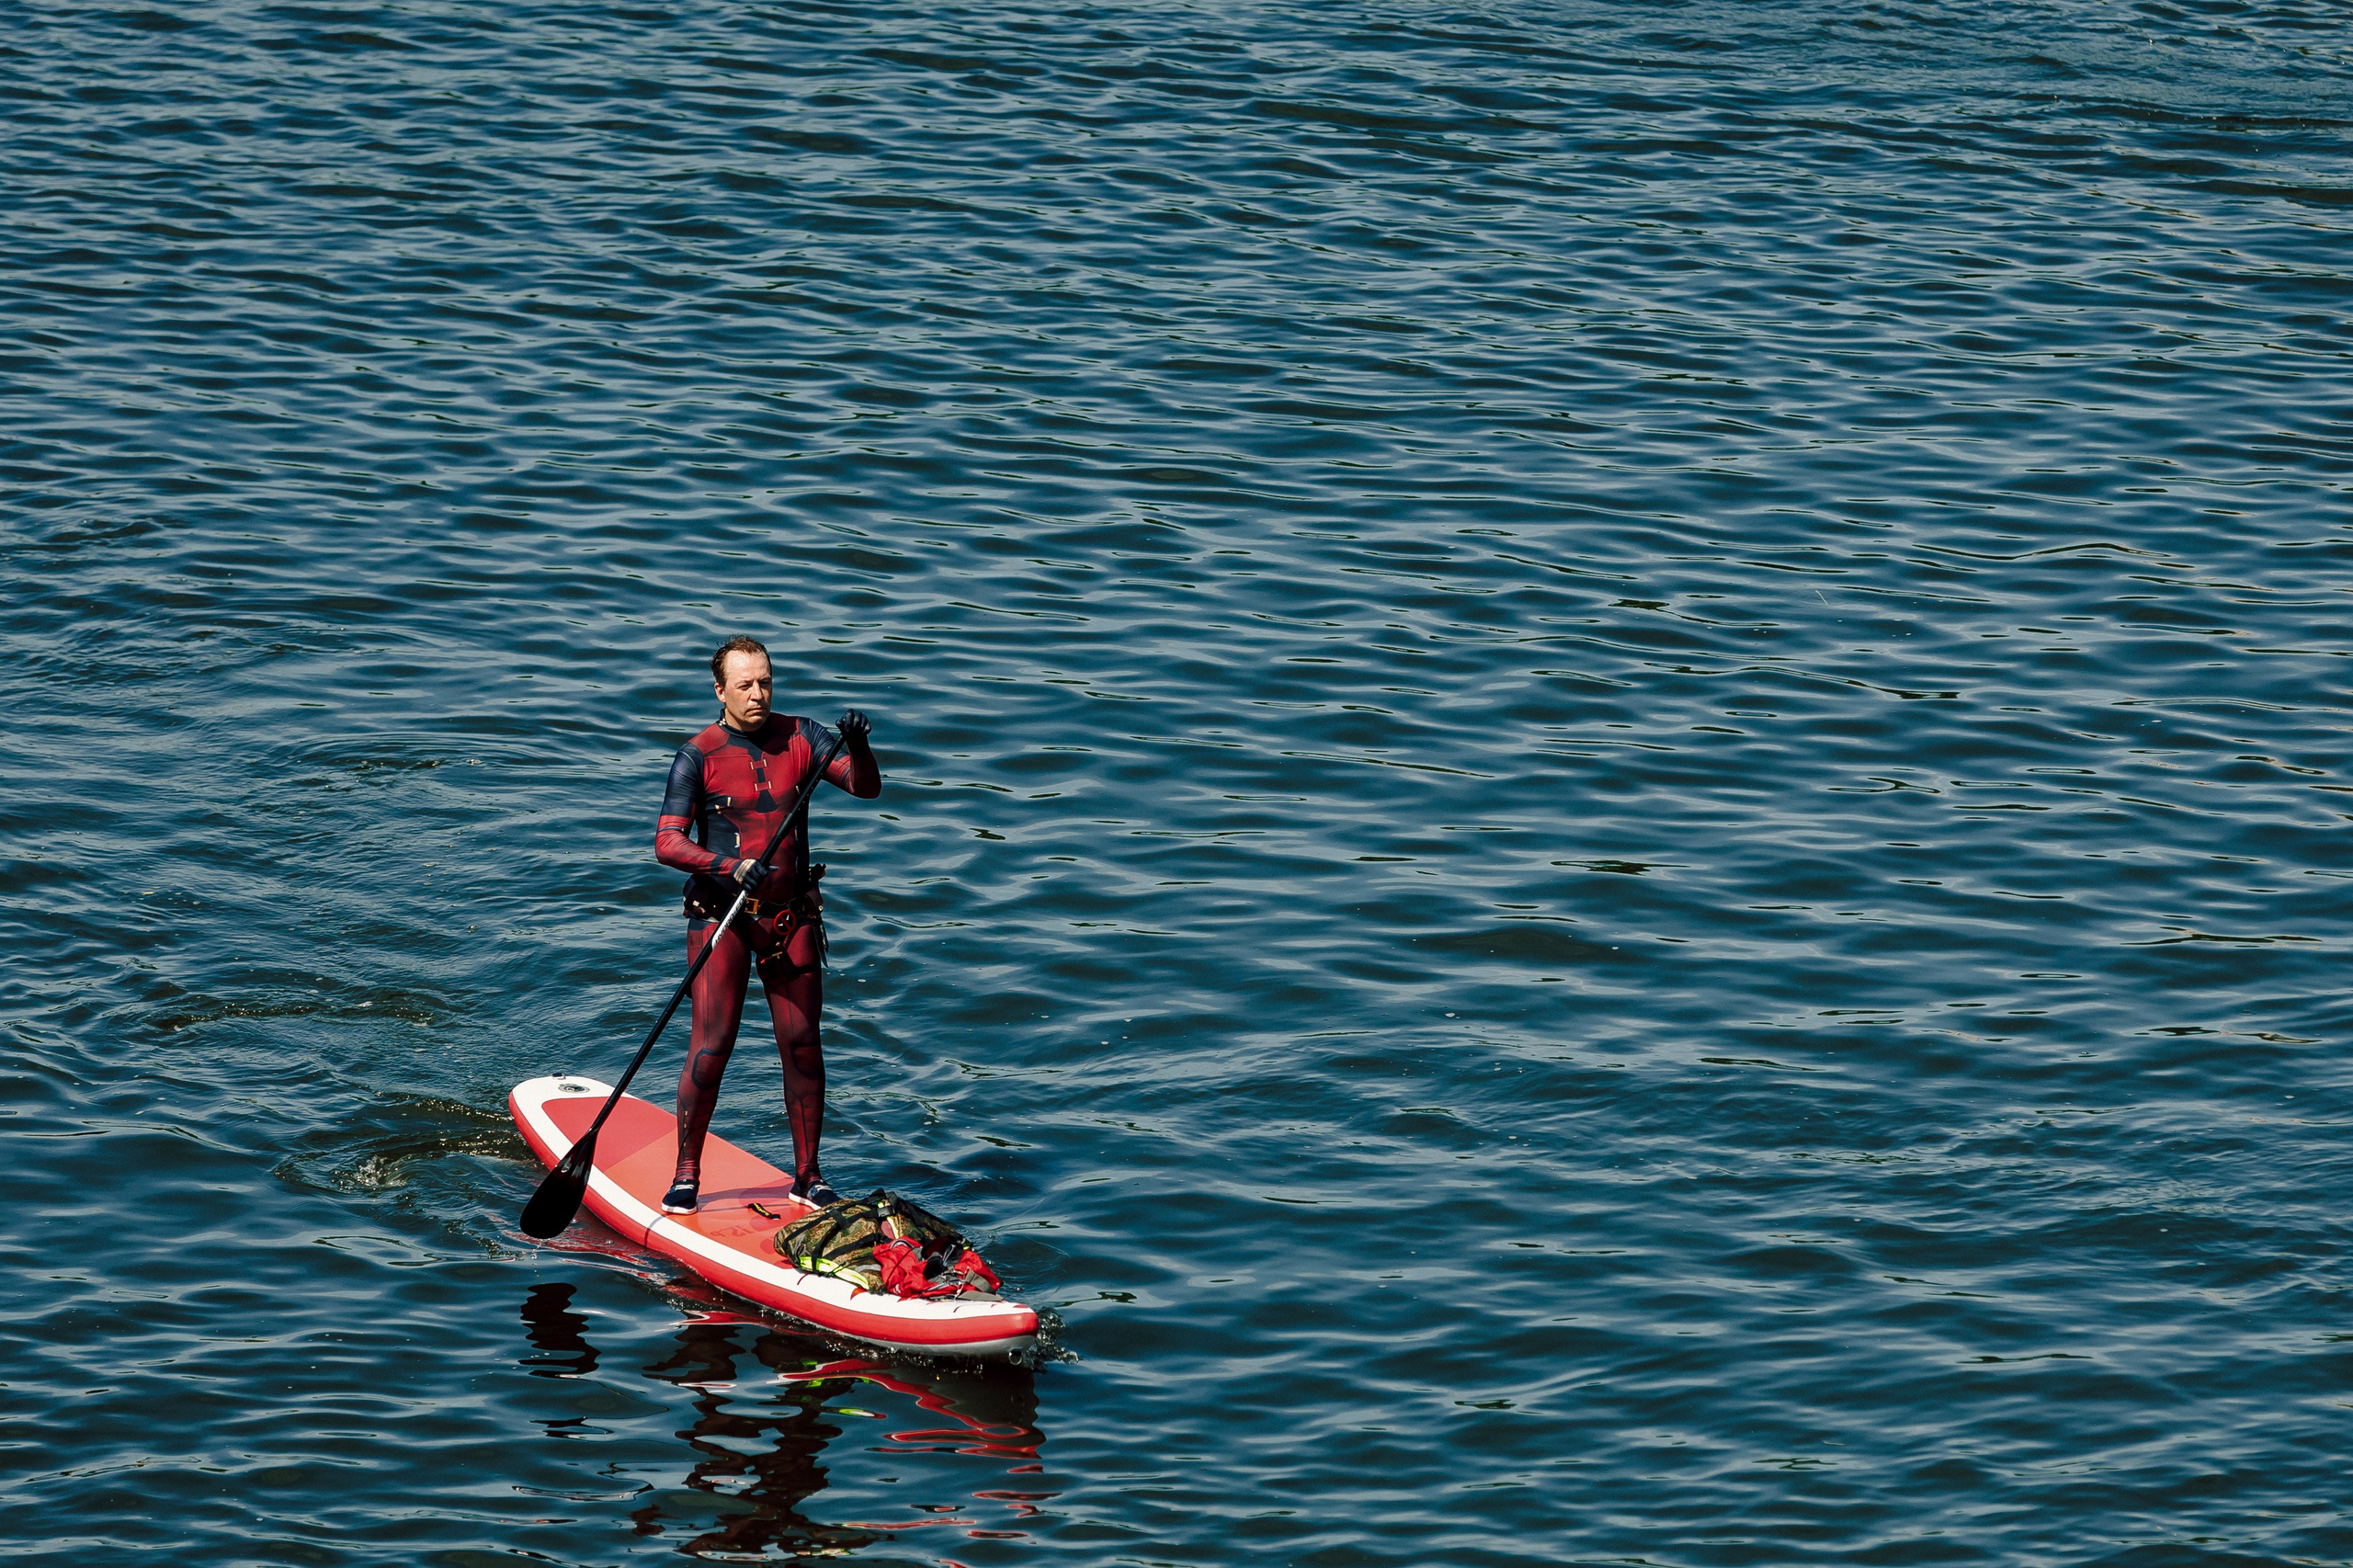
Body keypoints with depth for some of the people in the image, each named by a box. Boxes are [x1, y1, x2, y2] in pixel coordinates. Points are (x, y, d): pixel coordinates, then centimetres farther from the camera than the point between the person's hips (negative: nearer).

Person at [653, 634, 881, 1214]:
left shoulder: (801, 736, 3)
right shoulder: (699, 756, -7)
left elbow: (866, 787, -4)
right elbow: (667, 842, -14)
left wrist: (857, 748, -25)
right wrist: (729, 866, -29)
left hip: (791, 915, 4)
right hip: (721, 916, -3)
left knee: (802, 1046, 5)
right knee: (711, 1046, -10)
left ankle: (807, 1175, 17)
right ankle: (686, 1172, 3)